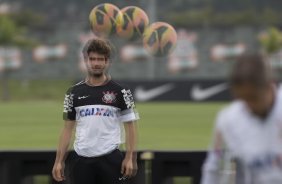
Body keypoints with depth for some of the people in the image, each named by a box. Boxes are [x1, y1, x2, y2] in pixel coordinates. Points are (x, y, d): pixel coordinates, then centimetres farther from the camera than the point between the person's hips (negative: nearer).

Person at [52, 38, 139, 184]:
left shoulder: (120, 92, 0)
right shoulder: (74, 93, 7)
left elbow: (130, 126, -1)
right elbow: (67, 128, 10)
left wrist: (130, 157, -12)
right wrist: (59, 160, 2)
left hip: (110, 159, -2)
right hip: (82, 159, 2)